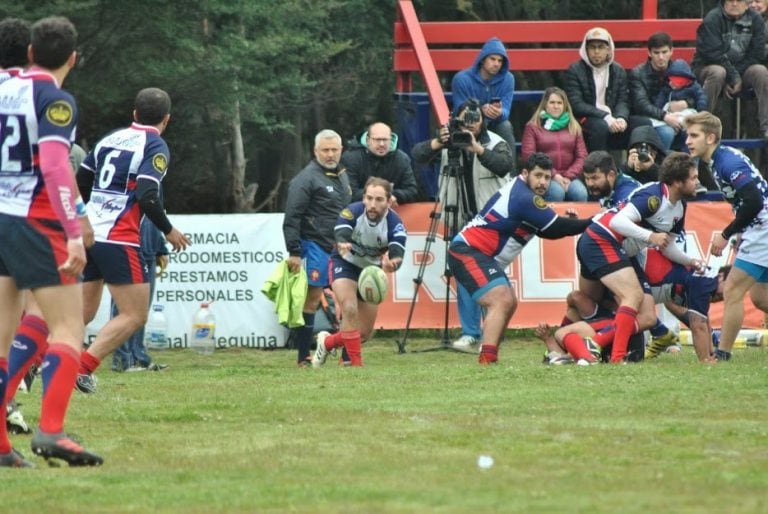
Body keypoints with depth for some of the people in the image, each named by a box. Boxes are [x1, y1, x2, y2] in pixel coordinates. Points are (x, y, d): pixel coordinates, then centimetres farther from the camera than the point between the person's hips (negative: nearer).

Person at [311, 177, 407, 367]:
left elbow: (397, 255, -39)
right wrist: (341, 245, -67)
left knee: (365, 333, 6)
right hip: (345, 265, -3)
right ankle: (356, 363, -18)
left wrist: (391, 264, -63)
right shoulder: (352, 212, -28)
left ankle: (327, 342, 35)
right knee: (350, 309, -29)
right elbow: (340, 235, -43)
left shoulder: (394, 224, -26)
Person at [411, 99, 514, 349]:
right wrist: (438, 143, -26)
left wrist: (478, 149, -35)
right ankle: (470, 332, 10)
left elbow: (506, 164, -23)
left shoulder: (495, 144, -4)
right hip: (461, 223, 3)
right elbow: (417, 154, -7)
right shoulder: (449, 143, 4)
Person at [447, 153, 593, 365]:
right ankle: (487, 359, -34)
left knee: (509, 303, 17)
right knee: (501, 301, -23)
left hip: (472, 252, 11)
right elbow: (557, 229, -16)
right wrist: (592, 222, -7)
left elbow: (545, 230, 17)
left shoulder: (519, 189, 13)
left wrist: (565, 221, 0)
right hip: (467, 252, -11)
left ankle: (488, 357, 17)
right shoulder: (525, 199, -19)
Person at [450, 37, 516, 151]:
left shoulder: (508, 79, -9)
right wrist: (481, 109, -39)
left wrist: (500, 113, -42)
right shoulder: (462, 79, -16)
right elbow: (461, 111, -17)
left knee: (505, 126, -29)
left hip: (493, 125, 2)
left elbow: (506, 111, -15)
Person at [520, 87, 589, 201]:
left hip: (569, 178, 3)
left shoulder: (574, 127, 18)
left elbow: (581, 156, 11)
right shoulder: (533, 127, 9)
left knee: (581, 194, -31)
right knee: (557, 193, -36)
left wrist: (568, 177, -7)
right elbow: (528, 156, -2)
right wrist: (554, 175, -11)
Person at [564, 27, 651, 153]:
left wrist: (621, 118, -18)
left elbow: (622, 101, 8)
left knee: (644, 123, -16)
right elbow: (576, 104, -11)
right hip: (585, 120, -5)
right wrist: (606, 118, -22)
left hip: (613, 120, 5)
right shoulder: (574, 71, -2)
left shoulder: (618, 71, 13)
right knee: (600, 126, -37)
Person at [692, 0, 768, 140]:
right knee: (718, 72, -37)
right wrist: (733, 76, -21)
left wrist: (737, 78, -14)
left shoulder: (755, 20, 0)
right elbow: (713, 54, -19)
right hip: (708, 68, -4)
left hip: (741, 71, 4)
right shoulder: (712, 20, -12)